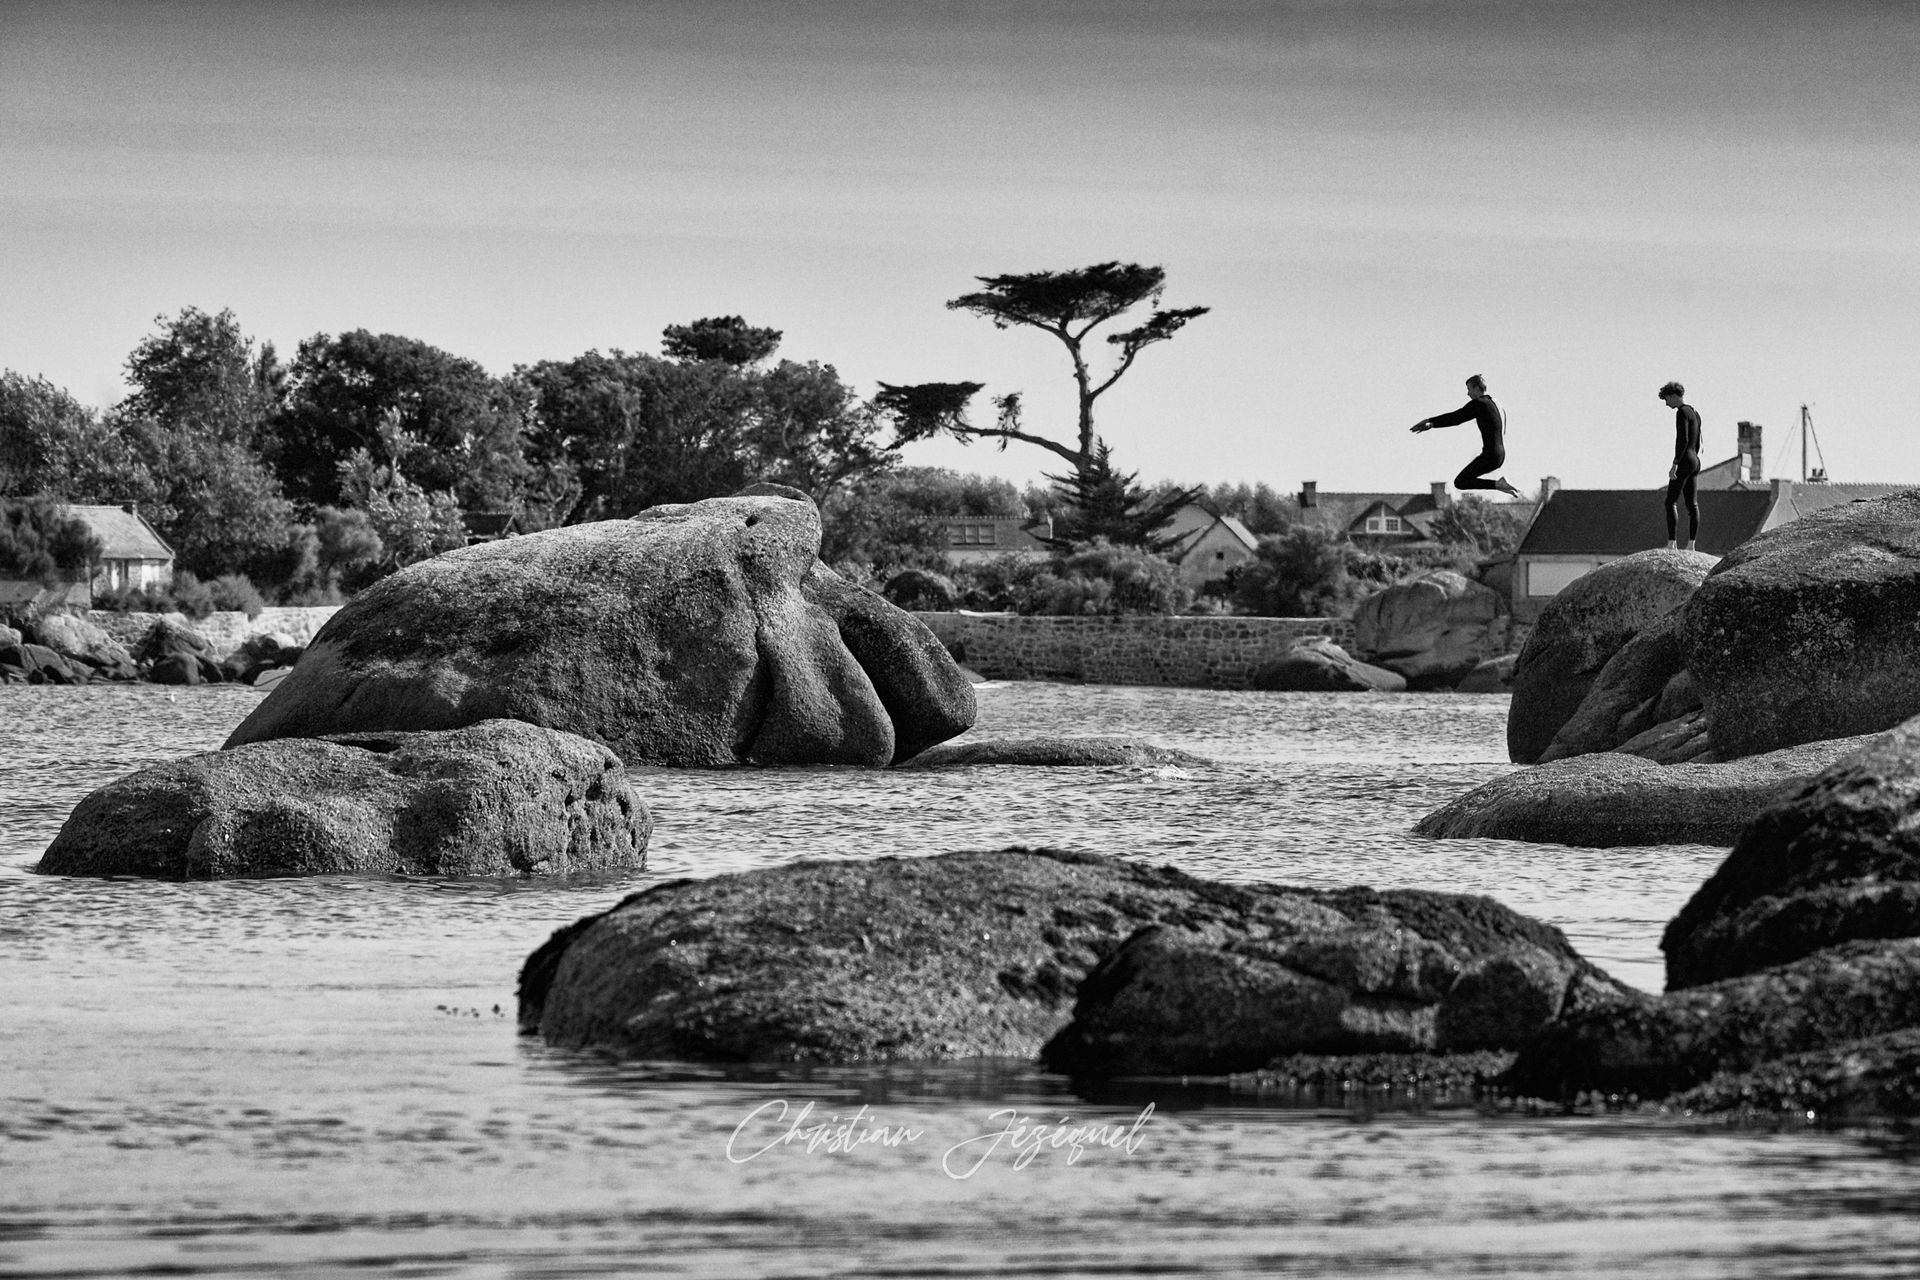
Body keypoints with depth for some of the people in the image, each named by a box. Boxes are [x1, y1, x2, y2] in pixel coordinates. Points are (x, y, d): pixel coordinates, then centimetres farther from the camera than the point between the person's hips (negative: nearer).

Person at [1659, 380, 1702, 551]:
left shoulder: (1682, 412, -13)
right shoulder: (1695, 413, 17)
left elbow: (1683, 440, -21)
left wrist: (1675, 464, -22)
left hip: (1684, 461, -10)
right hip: (1695, 461, 10)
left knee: (1671, 503, -9)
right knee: (1692, 505, 7)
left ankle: (1671, 544, -16)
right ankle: (1691, 545, 6)